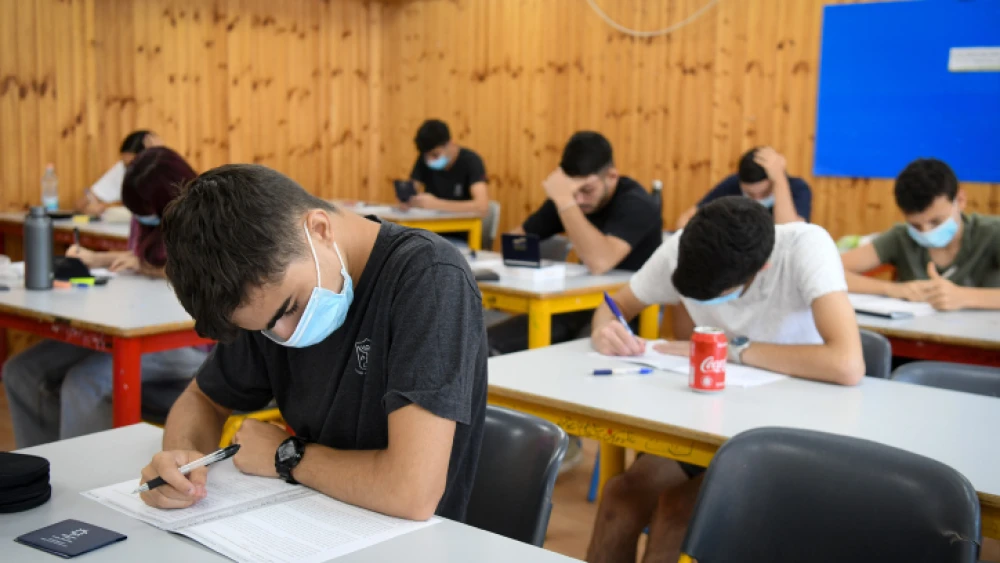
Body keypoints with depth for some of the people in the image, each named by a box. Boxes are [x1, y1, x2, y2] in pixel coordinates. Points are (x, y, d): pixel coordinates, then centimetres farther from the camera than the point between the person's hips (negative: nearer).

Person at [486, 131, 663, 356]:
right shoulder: (568, 195, 3)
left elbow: (599, 262, -34)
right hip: (582, 305, 6)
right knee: (490, 345, -12)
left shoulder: (636, 204, -17)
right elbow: (517, 238, 11)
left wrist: (565, 202, -31)